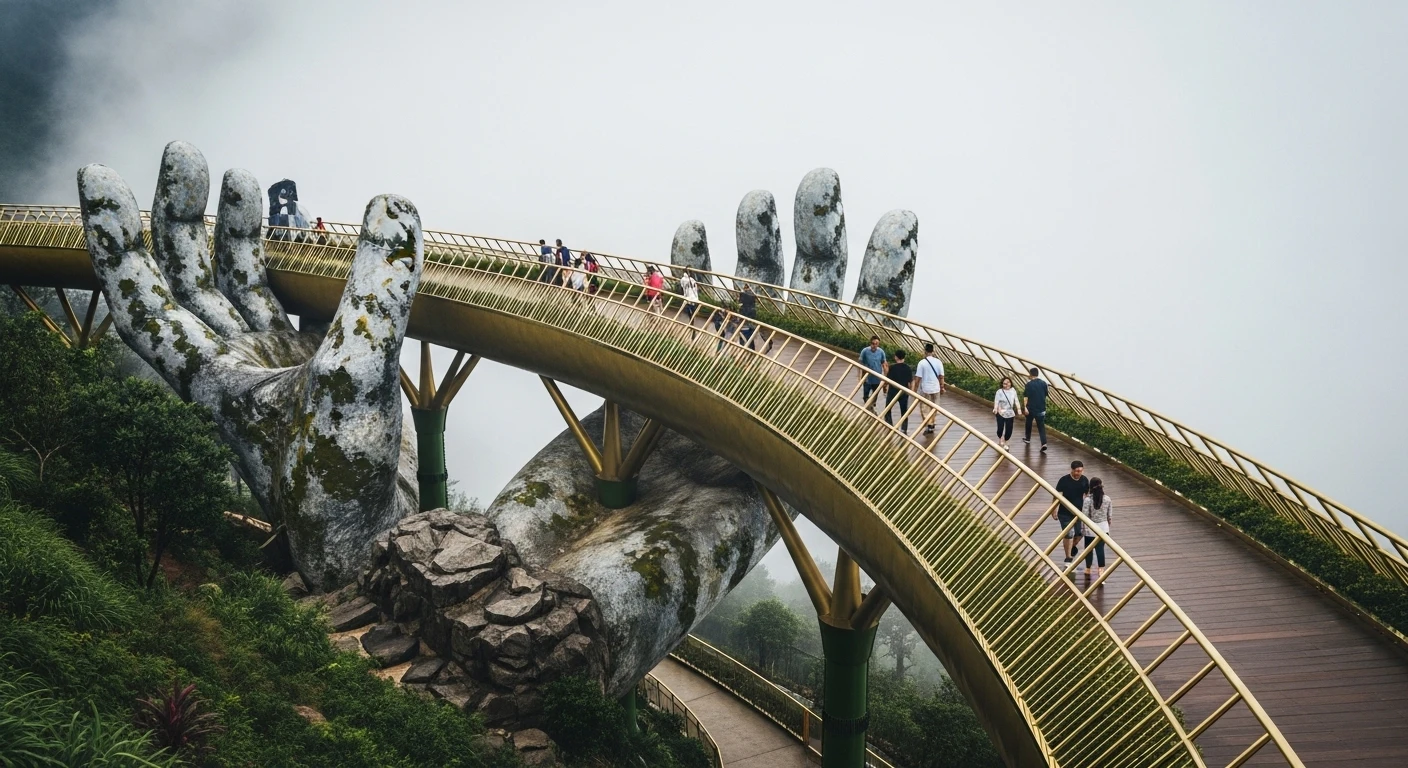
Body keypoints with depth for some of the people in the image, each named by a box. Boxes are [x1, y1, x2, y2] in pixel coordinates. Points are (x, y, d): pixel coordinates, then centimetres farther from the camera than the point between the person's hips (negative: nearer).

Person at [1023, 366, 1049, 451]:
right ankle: (1044, 443, -12)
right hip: (1041, 408, 2)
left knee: (1029, 423, 21)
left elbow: (1026, 396, -16)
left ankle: (1028, 439, 37)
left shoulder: (1029, 384, -12)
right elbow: (1046, 394, 9)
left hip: (1031, 408, -2)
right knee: (1041, 426, 3)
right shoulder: (1043, 383, -2)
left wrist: (1025, 407, -17)